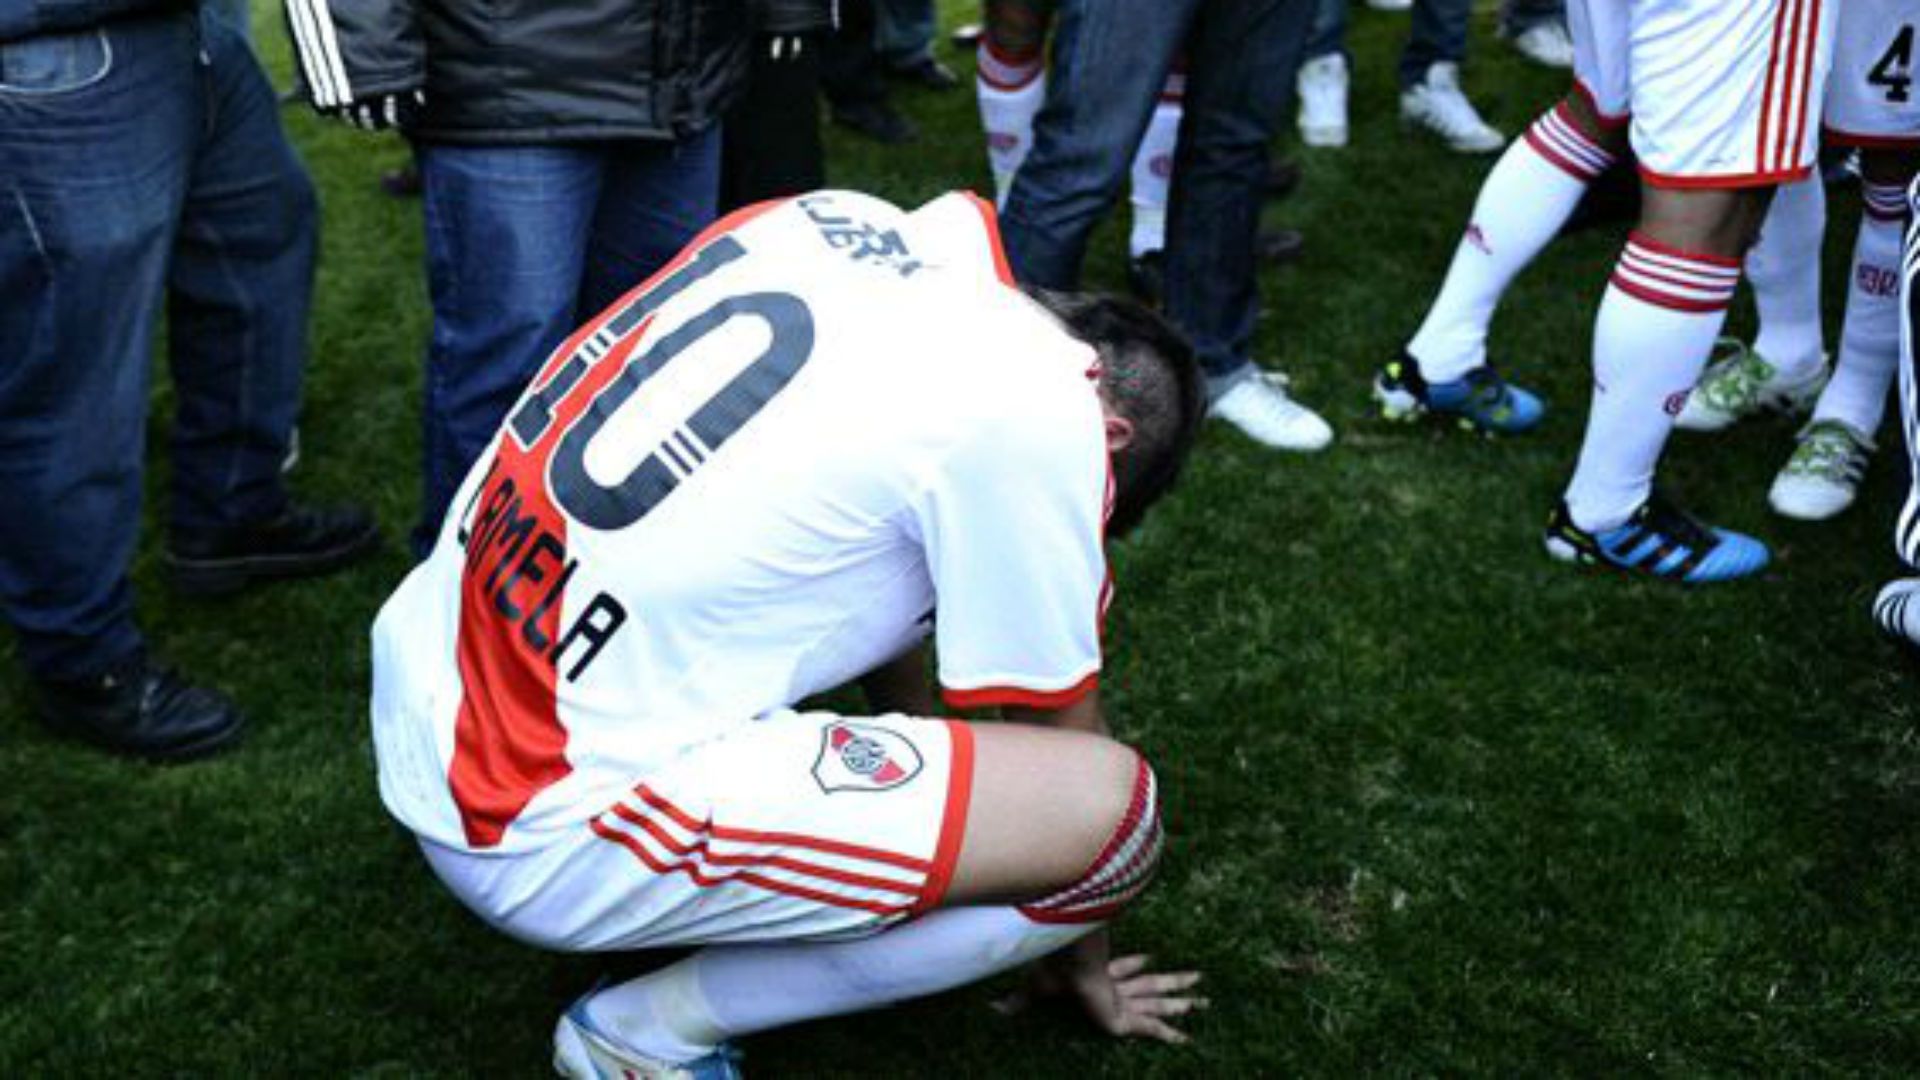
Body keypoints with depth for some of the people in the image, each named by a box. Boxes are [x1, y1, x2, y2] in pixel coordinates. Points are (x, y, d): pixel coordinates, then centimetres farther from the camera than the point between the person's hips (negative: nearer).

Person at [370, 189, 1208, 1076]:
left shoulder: (846, 220, 9)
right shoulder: (1039, 410, -12)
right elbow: (1059, 727, 2)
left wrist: (933, 763, 36)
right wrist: (1086, 968, 19)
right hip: (543, 833, -9)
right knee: (1116, 808, -11)